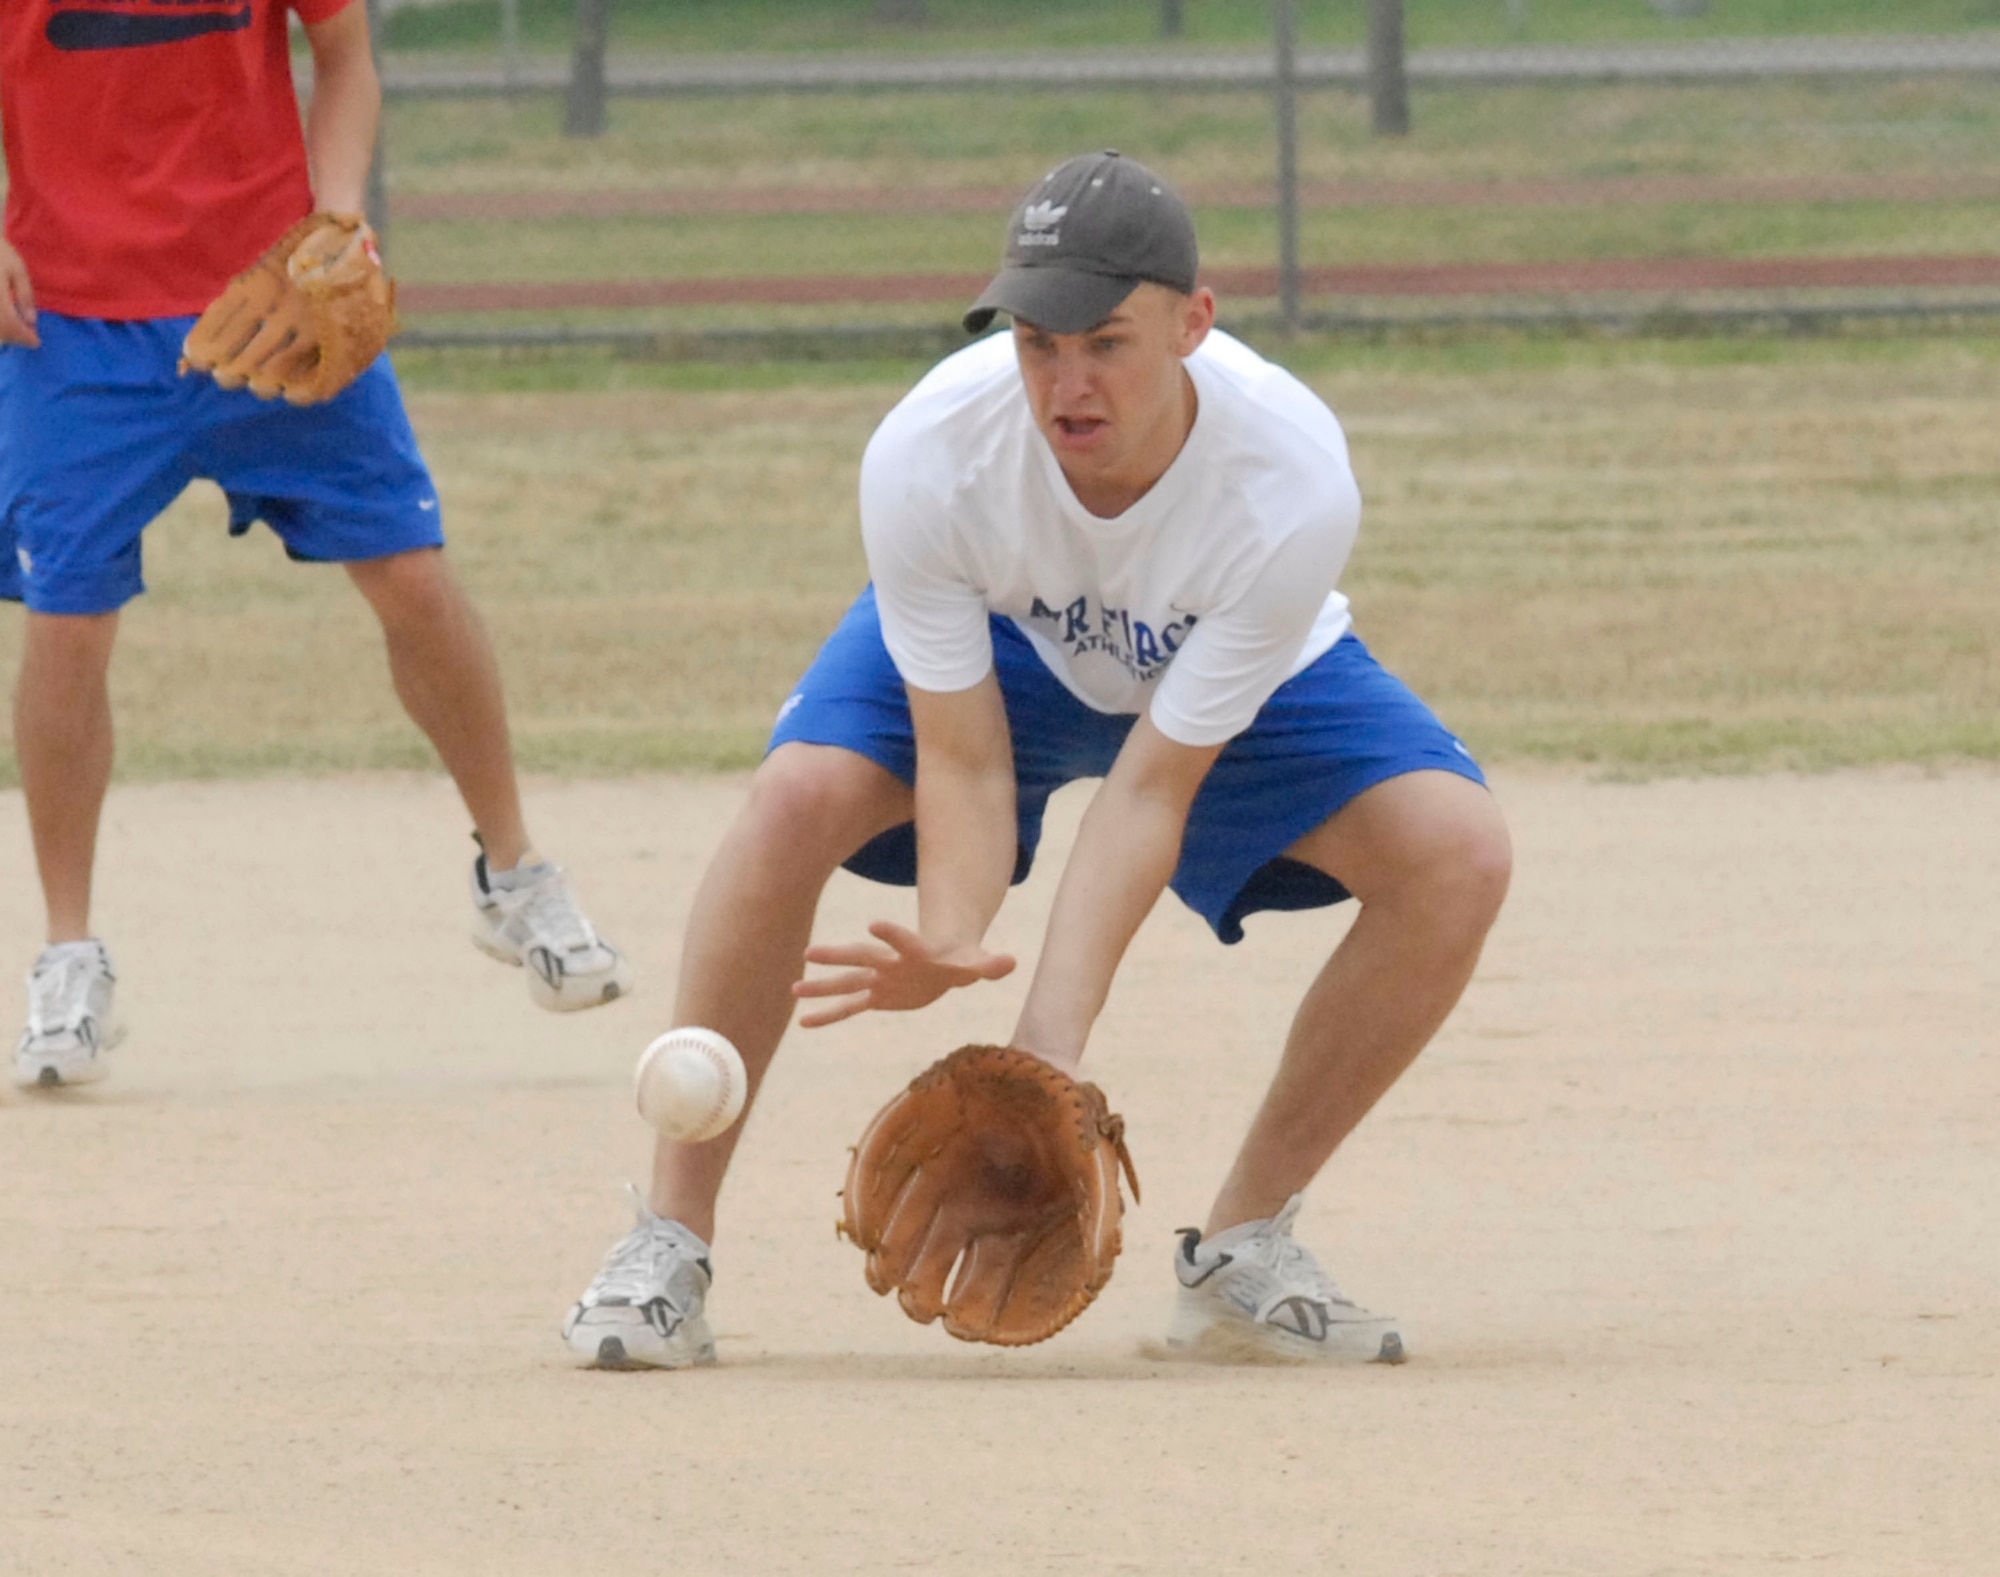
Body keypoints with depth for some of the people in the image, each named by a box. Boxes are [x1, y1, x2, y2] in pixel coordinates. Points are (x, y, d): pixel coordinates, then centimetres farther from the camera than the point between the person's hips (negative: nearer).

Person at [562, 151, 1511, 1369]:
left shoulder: (1293, 483, -38)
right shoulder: (929, 455, -36)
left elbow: (1155, 784, -34)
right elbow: (964, 758, -29)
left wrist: (1053, 1035, -42)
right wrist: (951, 942, -49)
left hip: (1242, 675, 1)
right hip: (1000, 645, 0)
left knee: (1459, 852, -23)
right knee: (800, 796, -30)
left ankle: (1245, 1246, -6)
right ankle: (668, 1246, -16)